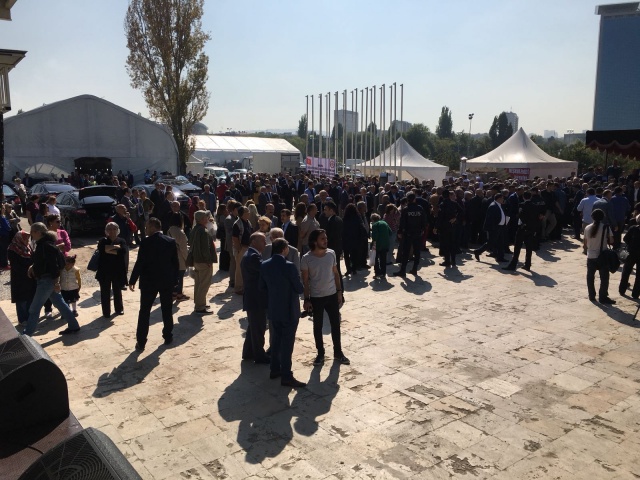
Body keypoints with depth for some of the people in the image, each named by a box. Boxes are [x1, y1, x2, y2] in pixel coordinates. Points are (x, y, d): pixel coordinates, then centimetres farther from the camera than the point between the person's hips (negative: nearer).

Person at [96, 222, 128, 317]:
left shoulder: (122, 241, 3)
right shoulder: (103, 241, 4)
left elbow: (123, 251, -17)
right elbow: (102, 248, -19)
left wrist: (109, 250, -17)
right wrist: (115, 247, -17)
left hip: (118, 271, 0)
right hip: (105, 271, 0)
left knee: (117, 291, 13)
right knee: (105, 292, 3)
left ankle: (119, 309, 30)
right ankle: (106, 312, 12)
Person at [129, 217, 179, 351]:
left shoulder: (146, 242, -13)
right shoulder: (171, 241, -1)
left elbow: (140, 263, -13)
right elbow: (175, 263, 3)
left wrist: (132, 281, -4)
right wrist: (174, 279, 12)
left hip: (149, 281, -3)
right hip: (167, 281, 3)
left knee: (144, 312, 5)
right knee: (167, 310, 14)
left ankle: (141, 342, 7)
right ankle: (168, 337, 22)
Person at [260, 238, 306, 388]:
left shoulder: (264, 265, -2)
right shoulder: (289, 266, -21)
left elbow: (262, 287, 7)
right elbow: (300, 289, -15)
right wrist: (292, 288, 6)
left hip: (273, 309, 6)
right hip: (289, 310, -6)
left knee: (276, 338, 20)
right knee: (287, 342, 1)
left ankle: (275, 369, 30)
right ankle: (286, 377, 6)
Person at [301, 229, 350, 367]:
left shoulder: (331, 254, -4)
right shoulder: (307, 259, -14)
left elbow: (336, 273, 6)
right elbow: (305, 281, -8)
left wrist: (339, 291, 3)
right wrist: (306, 299, -9)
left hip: (332, 295, 3)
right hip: (316, 298, -3)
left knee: (335, 324, 10)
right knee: (318, 326, 10)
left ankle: (338, 352, 26)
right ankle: (320, 353, 26)